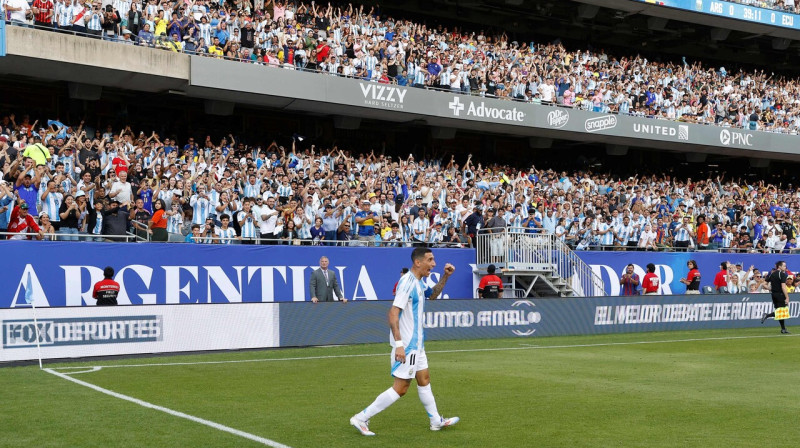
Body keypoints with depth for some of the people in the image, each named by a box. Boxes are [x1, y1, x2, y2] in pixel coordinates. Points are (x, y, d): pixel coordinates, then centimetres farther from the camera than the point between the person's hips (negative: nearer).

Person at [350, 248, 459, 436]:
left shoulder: (419, 282, 9)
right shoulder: (407, 282, -20)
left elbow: (432, 295, 31)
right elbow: (393, 313, -26)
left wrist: (445, 277, 15)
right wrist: (399, 344, -30)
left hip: (416, 343, 10)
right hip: (406, 345, -10)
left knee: (424, 380, 18)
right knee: (400, 388, -6)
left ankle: (436, 421, 31)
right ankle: (361, 418, -1)